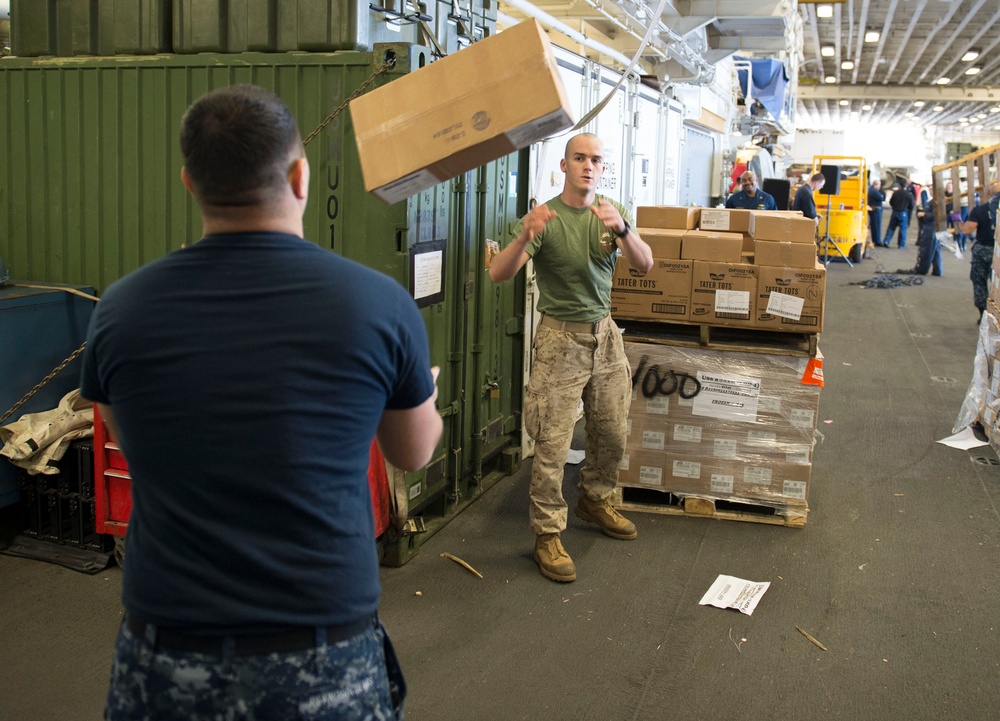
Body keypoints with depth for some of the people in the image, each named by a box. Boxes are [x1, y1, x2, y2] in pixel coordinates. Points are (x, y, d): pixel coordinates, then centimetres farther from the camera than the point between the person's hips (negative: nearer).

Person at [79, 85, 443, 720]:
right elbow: (415, 454, 5)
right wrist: (424, 392, 28)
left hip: (164, 665, 1)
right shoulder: (381, 303, -13)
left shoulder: (120, 310, -8)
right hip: (325, 667, -1)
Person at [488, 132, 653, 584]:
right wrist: (524, 236, -40)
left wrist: (621, 229, -31)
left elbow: (645, 264, -11)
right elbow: (499, 274, -20)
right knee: (552, 443, -5)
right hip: (561, 338, -5)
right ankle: (548, 535, 7)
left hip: (605, 334, 5)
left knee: (611, 432, 13)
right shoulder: (545, 218, -9)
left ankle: (595, 500, 37)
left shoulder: (612, 213, 4)